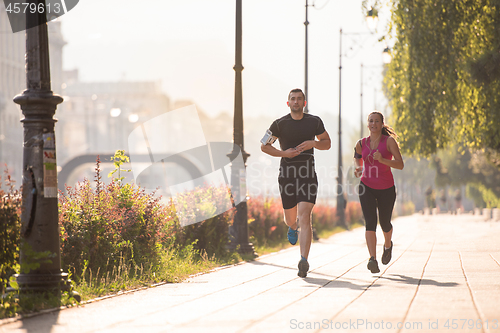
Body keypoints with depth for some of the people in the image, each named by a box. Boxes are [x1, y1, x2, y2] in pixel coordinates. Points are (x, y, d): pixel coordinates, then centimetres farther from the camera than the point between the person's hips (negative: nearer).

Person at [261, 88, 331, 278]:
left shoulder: (314, 122, 6)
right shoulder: (280, 124, 2)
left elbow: (327, 144, 16)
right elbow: (264, 146, 7)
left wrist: (313, 143, -6)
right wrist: (284, 153, -8)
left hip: (308, 175, -1)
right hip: (287, 175, 1)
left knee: (304, 217, -15)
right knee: (290, 218, 11)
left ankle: (304, 261, -22)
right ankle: (293, 228, 52)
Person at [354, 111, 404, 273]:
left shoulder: (389, 141, -8)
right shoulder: (361, 144, 2)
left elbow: (400, 164, -14)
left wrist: (382, 160, -29)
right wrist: (358, 169, 3)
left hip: (386, 188, -1)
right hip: (367, 187, 1)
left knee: (385, 223, 12)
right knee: (370, 222, -18)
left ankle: (388, 245, 47)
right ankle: (372, 259, -26)